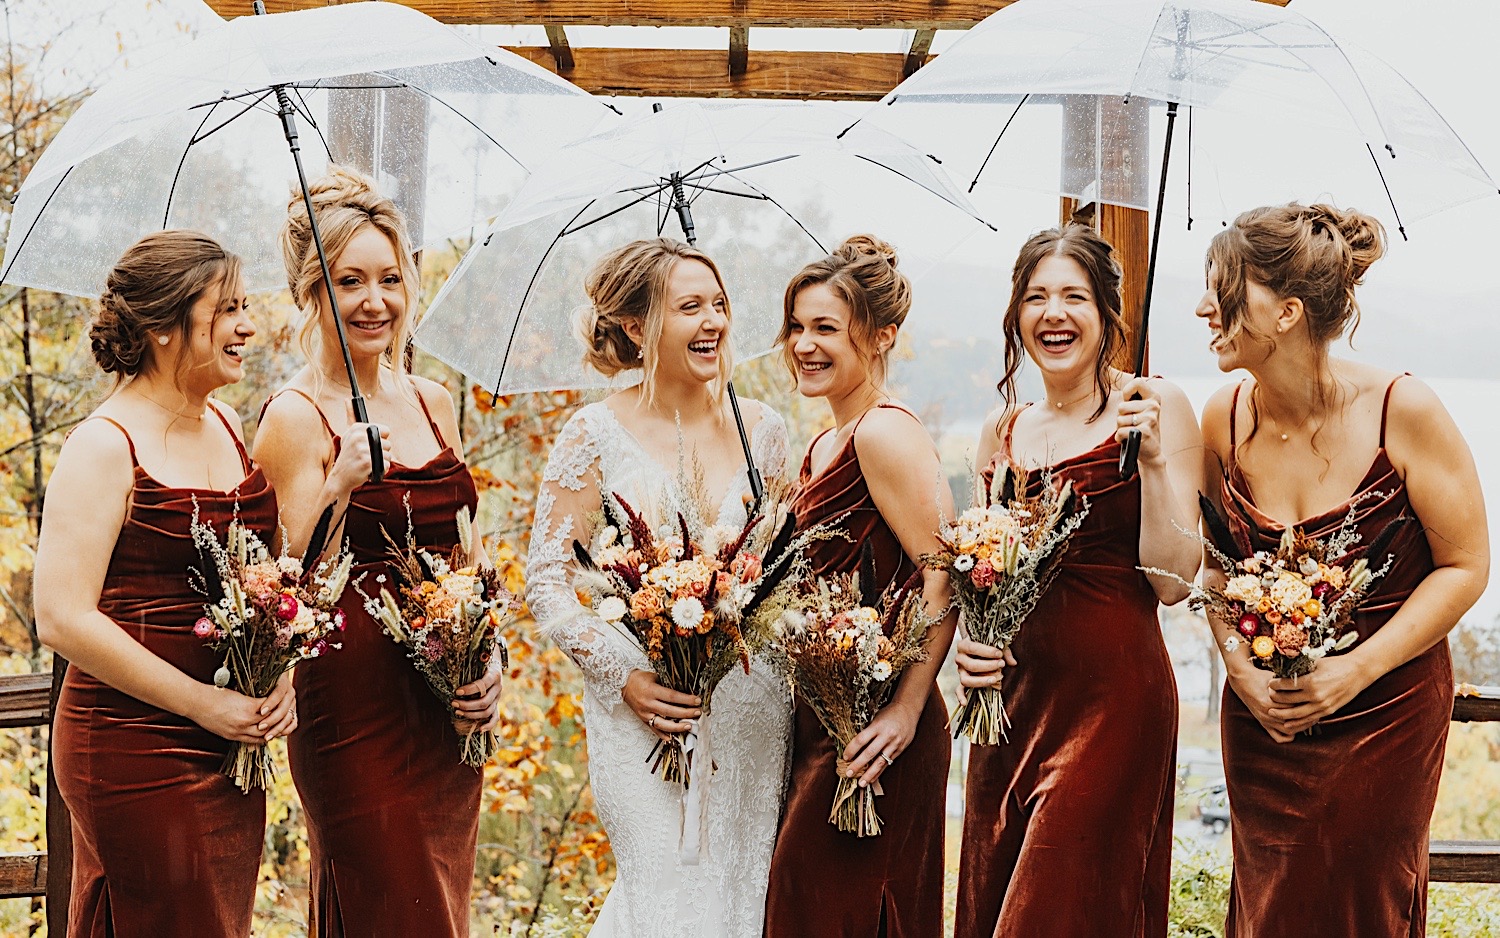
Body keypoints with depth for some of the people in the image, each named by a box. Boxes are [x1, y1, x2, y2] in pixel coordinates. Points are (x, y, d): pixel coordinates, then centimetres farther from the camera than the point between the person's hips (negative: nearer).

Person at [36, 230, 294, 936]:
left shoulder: (225, 425, 10)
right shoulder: (106, 447, -13)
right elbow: (62, 619, -19)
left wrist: (282, 675, 1)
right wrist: (203, 703, -17)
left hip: (233, 747, 7)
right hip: (136, 752, -7)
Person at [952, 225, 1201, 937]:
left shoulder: (1153, 408, -4)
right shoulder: (1001, 431, 10)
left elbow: (1172, 581, -10)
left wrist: (1152, 457, -18)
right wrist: (966, 639, 0)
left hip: (1113, 694, -5)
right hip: (1009, 697, 6)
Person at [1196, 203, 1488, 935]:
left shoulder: (1401, 413, -17)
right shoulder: (1224, 421, -6)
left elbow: (1465, 567, -10)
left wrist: (1358, 669, -19)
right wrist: (1237, 664, -9)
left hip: (1387, 710, -3)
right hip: (1262, 712, 3)